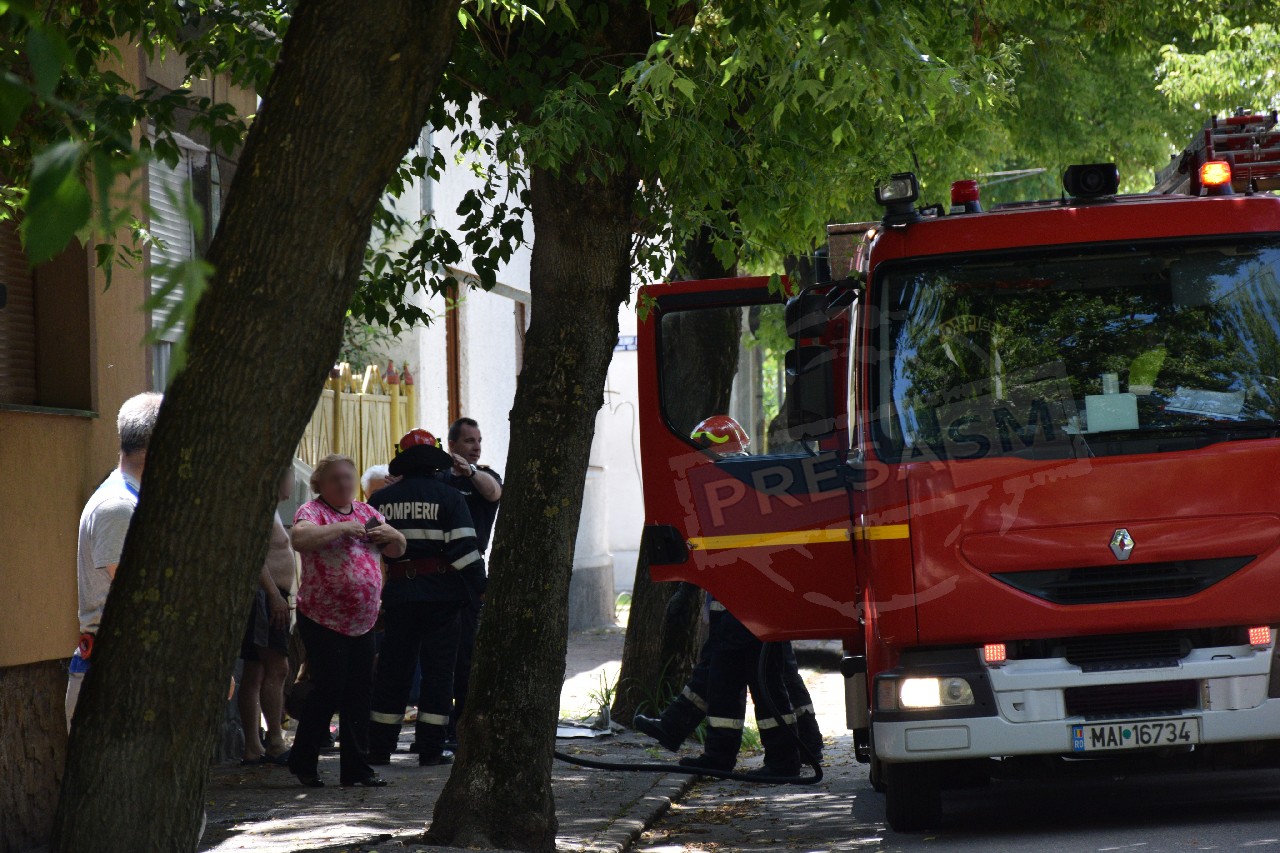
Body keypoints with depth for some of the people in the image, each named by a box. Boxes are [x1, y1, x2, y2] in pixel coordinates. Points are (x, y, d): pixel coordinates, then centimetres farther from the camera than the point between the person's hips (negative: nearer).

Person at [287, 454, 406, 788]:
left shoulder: (367, 512, 14)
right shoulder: (311, 511, -5)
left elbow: (398, 550, 19)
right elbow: (299, 539, -26)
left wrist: (390, 534, -3)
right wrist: (341, 528, -29)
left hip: (363, 622, 6)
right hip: (323, 622, -6)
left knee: (359, 693, 6)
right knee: (329, 690, -9)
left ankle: (356, 766, 12)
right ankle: (303, 761, 6)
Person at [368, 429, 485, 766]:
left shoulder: (383, 499, 7)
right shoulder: (448, 497, -4)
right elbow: (463, 548, -10)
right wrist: (479, 587, -4)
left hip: (398, 595, 3)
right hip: (440, 595, -3)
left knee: (393, 668, 10)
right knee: (438, 669, 3)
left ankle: (379, 748, 11)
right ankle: (431, 749, 0)